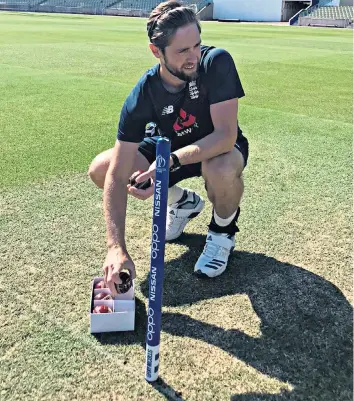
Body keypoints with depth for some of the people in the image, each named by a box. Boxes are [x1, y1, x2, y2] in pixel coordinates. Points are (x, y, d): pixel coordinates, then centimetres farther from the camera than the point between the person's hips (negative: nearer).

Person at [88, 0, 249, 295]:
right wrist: (117, 248, -39)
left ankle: (223, 231, -3)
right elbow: (117, 176, -29)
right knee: (100, 170, -14)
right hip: (168, 146, 3)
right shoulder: (142, 95, -26)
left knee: (222, 170, -40)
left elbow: (226, 135, -35)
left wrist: (170, 161, -48)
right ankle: (182, 202, 11)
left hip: (218, 149, -3)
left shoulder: (216, 63, -29)